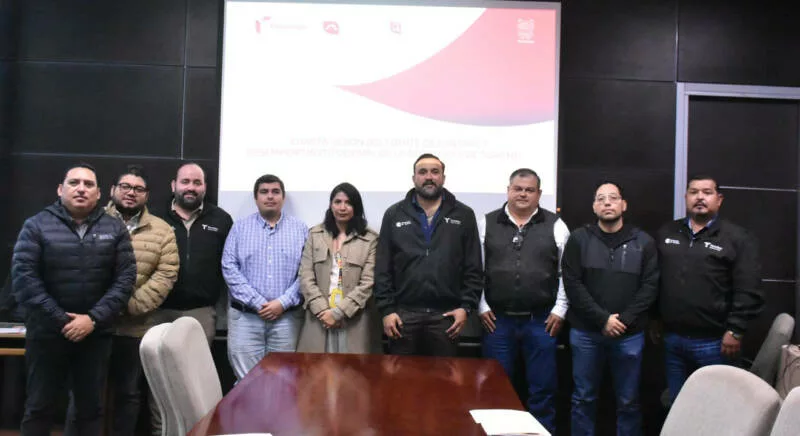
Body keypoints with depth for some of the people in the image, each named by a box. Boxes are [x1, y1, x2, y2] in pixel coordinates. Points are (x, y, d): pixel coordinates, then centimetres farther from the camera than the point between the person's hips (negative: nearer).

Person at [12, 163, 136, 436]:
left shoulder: (115, 229, 2)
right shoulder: (36, 225, -2)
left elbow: (125, 278, -3)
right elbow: (23, 277, -9)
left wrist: (93, 318, -13)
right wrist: (60, 320, -15)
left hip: (95, 334, 2)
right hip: (47, 332, -1)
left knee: (91, 407, 12)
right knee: (39, 407, 11)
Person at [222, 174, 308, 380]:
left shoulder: (300, 229, 6)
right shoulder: (240, 227, 7)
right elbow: (229, 268, -2)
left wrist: (283, 303, -12)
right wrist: (257, 303, -11)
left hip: (287, 316, 0)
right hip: (245, 316, 0)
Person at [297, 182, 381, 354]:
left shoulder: (370, 239, 1)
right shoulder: (315, 234, 9)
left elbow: (368, 283, -5)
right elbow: (306, 277, 4)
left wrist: (338, 311, -11)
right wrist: (322, 309, -8)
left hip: (355, 320, -2)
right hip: (320, 317, 2)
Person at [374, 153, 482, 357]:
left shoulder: (464, 215, 5)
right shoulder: (394, 214, 6)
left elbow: (473, 268, 4)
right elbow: (383, 269, 4)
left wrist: (466, 306, -4)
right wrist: (386, 309, -3)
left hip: (446, 315, 0)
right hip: (403, 314, 0)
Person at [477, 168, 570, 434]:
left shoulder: (555, 226, 2)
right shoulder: (486, 224, 3)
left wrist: (560, 310, -2)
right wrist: (482, 307, -1)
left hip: (541, 320, 0)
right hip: (497, 319, 1)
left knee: (542, 389, 8)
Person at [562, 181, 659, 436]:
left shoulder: (643, 242, 4)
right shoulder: (579, 239, 0)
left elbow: (650, 286, -2)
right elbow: (573, 284, -7)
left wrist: (624, 320, -13)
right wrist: (602, 318, -14)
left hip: (630, 334, 1)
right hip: (586, 332, 0)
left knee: (628, 401, 11)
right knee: (583, 398, 10)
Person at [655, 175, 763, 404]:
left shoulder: (738, 238, -4)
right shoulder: (666, 233, 9)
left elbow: (748, 292, -9)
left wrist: (735, 331, -14)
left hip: (713, 342, -4)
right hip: (673, 338, 4)